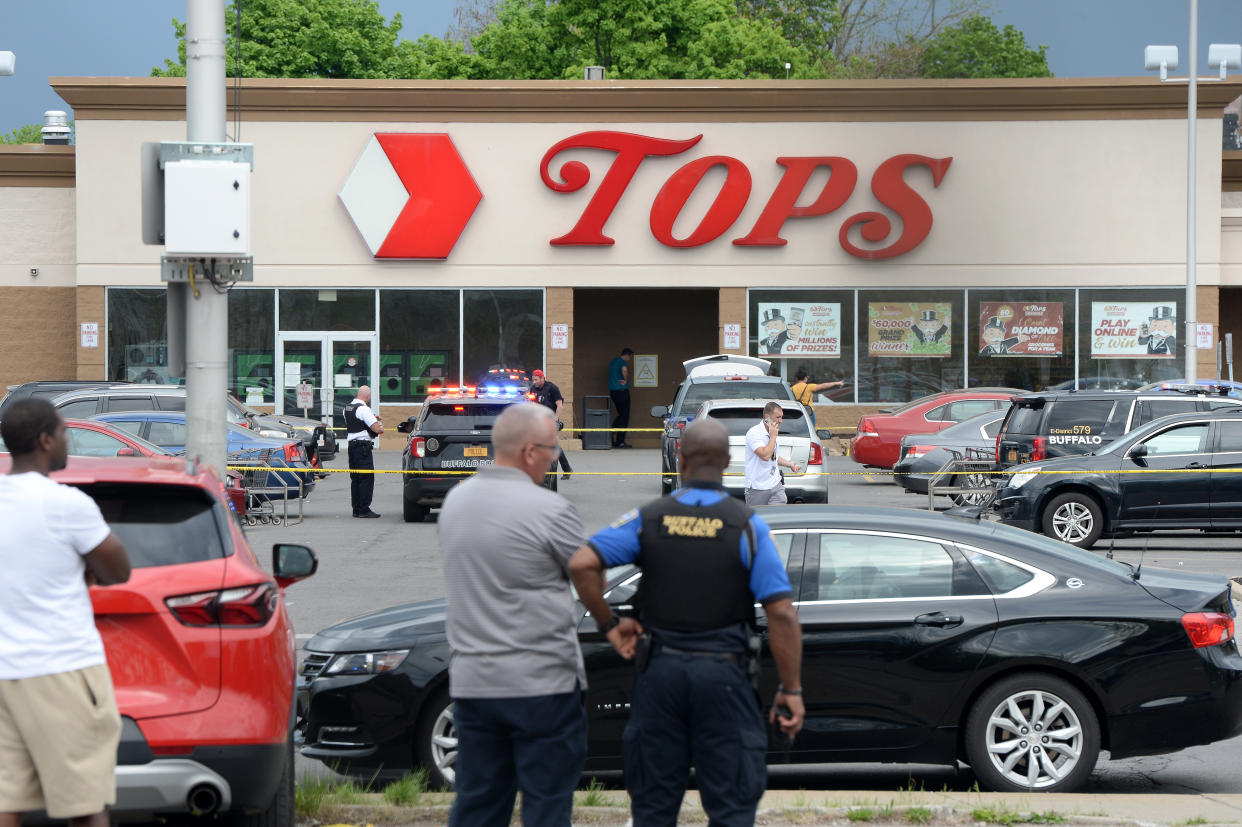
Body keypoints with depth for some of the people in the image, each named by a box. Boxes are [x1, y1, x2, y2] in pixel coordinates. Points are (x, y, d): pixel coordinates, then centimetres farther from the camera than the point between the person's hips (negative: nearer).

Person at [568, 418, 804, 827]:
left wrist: (609, 624, 0)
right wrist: (791, 690, -4)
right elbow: (781, 614, -10)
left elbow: (581, 565, -12)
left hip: (660, 670, 2)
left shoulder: (648, 519, 0)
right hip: (722, 672, -2)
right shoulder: (747, 526, -4)